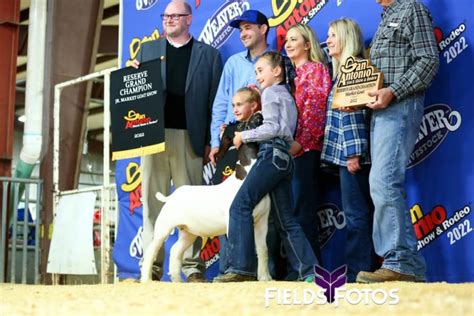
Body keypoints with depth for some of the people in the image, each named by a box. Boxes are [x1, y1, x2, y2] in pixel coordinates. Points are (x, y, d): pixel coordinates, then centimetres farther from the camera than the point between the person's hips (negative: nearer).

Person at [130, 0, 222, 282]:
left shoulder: (208, 54, 10)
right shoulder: (148, 50, 17)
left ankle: (193, 267, 3)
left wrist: (211, 141, -3)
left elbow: (214, 101, 4)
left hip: (189, 138, -2)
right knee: (152, 202, 2)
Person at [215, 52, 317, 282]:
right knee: (286, 220, 8)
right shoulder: (287, 95, 27)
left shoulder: (270, 92, 0)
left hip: (271, 154, -9)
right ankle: (309, 270, 3)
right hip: (285, 157, 9)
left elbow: (272, 127, -11)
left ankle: (241, 268, -19)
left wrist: (244, 136, -3)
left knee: (240, 206, -12)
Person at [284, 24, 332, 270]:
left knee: (302, 207, -11)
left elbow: (316, 109, -9)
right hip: (286, 147, 7)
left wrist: (301, 142, -18)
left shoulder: (316, 68, 1)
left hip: (306, 147, -7)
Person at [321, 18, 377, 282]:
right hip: (345, 151, 10)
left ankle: (359, 273, -5)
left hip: (352, 151, -10)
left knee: (356, 214, -8)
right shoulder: (343, 69, 20)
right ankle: (365, 269, 14)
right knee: (361, 213, 10)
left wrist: (354, 152, -22)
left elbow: (354, 112, -17)